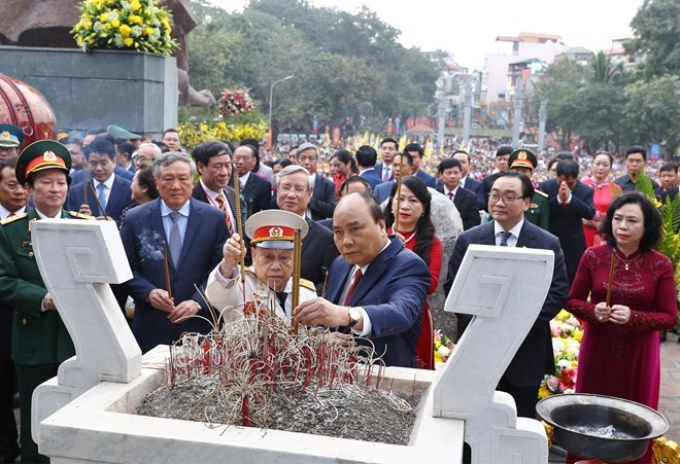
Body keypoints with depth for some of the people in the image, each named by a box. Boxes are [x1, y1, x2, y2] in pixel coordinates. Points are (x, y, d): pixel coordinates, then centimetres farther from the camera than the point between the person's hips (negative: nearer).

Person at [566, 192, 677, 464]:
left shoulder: (661, 266, -9)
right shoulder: (593, 256, -6)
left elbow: (670, 317, -7)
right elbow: (573, 300, 1)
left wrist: (633, 318, -24)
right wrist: (593, 311, -19)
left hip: (639, 354, -1)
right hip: (597, 348, 1)